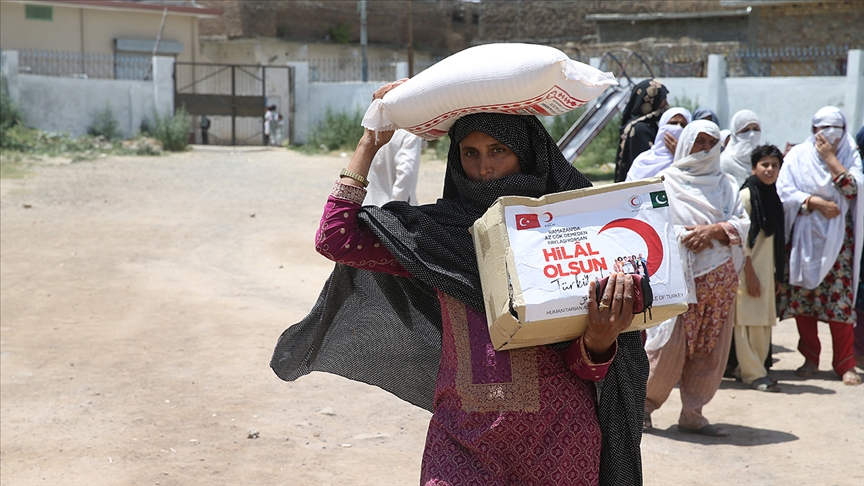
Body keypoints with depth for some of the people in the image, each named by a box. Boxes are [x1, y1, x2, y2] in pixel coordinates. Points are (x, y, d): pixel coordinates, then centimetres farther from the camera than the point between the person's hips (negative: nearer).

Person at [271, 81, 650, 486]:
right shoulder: (439, 230, 5)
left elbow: (586, 365, -3)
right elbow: (335, 239, 0)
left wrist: (599, 340, -27)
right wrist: (372, 141, 5)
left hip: (558, 438, -1)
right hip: (464, 438, 2)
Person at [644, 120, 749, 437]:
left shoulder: (725, 184, 13)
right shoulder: (667, 181, 3)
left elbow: (743, 224, 4)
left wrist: (714, 230, -13)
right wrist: (687, 236, -16)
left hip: (719, 278, 4)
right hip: (678, 276, -4)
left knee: (711, 350, 3)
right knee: (670, 346, -7)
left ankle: (692, 414, 13)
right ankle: (645, 402, 13)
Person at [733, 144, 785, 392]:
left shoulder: (773, 197, 13)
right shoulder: (746, 195, -9)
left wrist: (776, 272, 15)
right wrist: (749, 272, -15)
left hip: (767, 267, 7)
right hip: (748, 267, -7)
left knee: (765, 322, 6)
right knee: (747, 320, -7)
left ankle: (755, 368, 15)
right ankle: (753, 374, -3)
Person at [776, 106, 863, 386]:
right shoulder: (798, 156, 3)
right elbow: (784, 192, -6)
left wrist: (831, 159, -11)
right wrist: (816, 202, -15)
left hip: (838, 239, 0)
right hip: (803, 237, 0)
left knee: (841, 298, -6)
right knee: (802, 296, 1)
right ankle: (810, 359, 13)